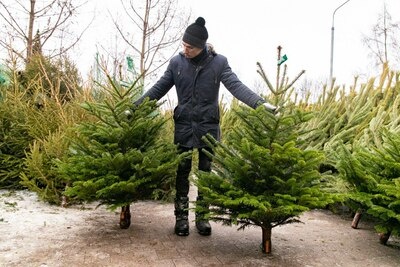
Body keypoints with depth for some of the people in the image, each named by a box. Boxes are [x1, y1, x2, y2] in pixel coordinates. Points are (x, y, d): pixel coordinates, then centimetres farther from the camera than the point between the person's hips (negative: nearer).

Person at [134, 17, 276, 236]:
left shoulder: (218, 62, -6)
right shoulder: (177, 62, -1)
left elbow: (236, 86, -15)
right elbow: (159, 88, 3)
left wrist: (259, 102, -31)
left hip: (208, 126, -1)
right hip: (183, 125, 1)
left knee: (206, 173, 9)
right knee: (182, 173, 6)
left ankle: (202, 216, 22)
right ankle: (181, 216, 18)